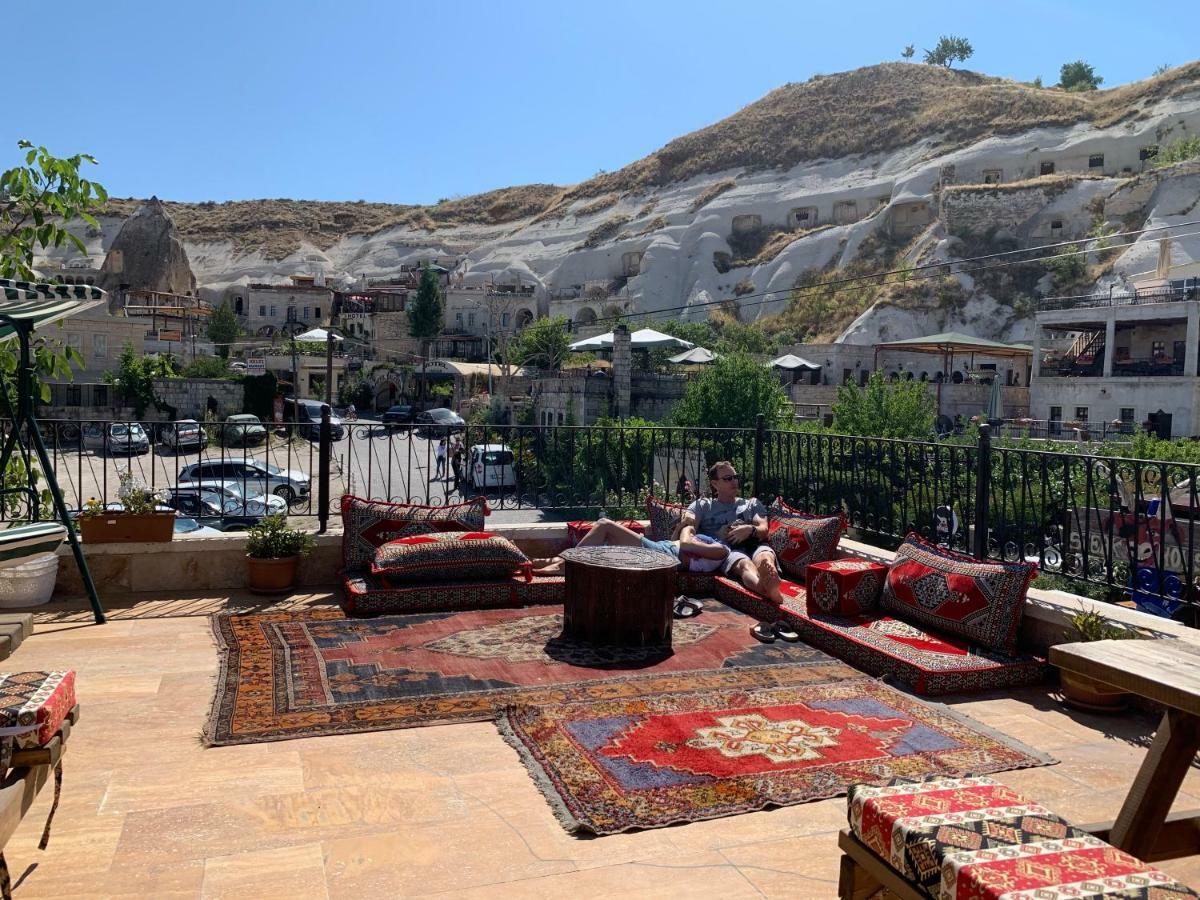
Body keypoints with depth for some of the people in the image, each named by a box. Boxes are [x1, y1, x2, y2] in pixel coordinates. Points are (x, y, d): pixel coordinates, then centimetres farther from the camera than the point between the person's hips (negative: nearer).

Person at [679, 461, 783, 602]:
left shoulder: (752, 504, 32)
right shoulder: (702, 505, 25)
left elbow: (764, 530, 16)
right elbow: (688, 527, 6)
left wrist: (751, 530, -11)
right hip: (725, 551, -2)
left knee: (765, 556, -38)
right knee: (745, 563, -40)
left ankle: (771, 586, -74)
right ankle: (768, 590, -75)